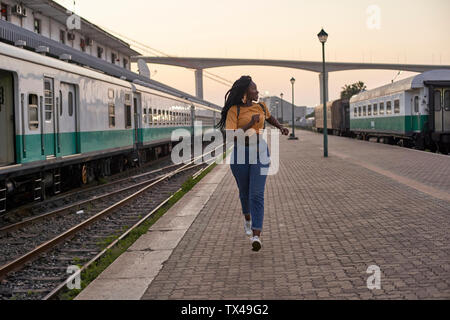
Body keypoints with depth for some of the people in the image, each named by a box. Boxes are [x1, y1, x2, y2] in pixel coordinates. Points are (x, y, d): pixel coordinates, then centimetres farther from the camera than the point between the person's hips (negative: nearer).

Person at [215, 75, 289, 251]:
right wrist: (249, 124, -22)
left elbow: (269, 117, 32)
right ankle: (247, 217, 49)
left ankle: (256, 236, -19)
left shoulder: (261, 107, 7)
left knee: (257, 194, -12)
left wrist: (281, 127, 20)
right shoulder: (234, 110, -9)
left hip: (260, 152, 2)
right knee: (244, 192, 16)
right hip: (240, 153, -1)